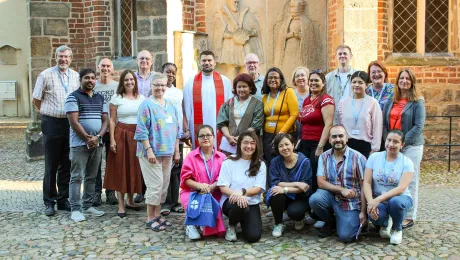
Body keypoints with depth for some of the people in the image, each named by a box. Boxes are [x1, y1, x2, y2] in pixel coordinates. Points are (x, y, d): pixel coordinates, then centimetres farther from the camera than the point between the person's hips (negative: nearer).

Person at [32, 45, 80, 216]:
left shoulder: (76, 76, 8)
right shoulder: (46, 75, -3)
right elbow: (36, 100, 2)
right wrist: (48, 114, 5)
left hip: (70, 123, 3)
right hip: (52, 124, -3)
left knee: (66, 165, 10)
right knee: (51, 165, 4)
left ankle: (63, 199, 21)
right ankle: (49, 202, 13)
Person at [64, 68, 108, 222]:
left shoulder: (100, 98, 13)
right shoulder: (73, 97, -4)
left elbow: (105, 120, 9)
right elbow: (74, 122, -12)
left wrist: (97, 137, -8)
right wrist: (87, 138, -13)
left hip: (97, 143, 6)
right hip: (79, 144, -5)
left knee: (91, 177, 11)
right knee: (76, 177, -3)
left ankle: (88, 206, 20)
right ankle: (75, 209, 2)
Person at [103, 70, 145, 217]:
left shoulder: (142, 98, 9)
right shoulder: (117, 98, 1)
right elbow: (112, 120, -1)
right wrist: (112, 139, -9)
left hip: (137, 135, 3)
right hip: (121, 135, -3)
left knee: (134, 168, 8)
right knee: (120, 169, -1)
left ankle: (130, 201, 25)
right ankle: (121, 206, 5)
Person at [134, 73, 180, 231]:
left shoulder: (170, 106, 14)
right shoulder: (147, 104, -6)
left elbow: (176, 129, 18)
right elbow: (142, 130, -11)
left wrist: (176, 151, 14)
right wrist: (149, 150, -18)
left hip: (167, 152, 7)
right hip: (152, 152, -7)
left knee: (164, 184, 10)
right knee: (155, 184, -7)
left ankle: (157, 215, 21)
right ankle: (150, 219, 4)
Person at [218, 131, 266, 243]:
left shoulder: (260, 165, 5)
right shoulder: (229, 162, -1)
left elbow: (258, 188, -5)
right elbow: (223, 187, -6)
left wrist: (242, 192, -25)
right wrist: (237, 195, -26)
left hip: (252, 204, 2)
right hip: (231, 201, -2)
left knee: (253, 236, -19)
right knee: (240, 205, -38)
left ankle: (244, 222, 18)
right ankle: (231, 227, -2)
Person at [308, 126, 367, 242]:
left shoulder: (358, 157, -10)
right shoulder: (324, 157, -1)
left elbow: (364, 187, -8)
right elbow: (321, 182, -7)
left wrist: (363, 212, -11)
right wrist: (341, 190, -21)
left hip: (351, 201, -3)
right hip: (331, 196, 3)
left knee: (345, 236, -19)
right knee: (314, 199, -29)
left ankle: (355, 220, 18)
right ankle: (330, 222, 4)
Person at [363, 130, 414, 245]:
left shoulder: (407, 162, -7)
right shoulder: (374, 157, 0)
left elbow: (401, 188, -20)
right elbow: (366, 183, -6)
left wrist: (379, 199, -31)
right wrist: (371, 202, -23)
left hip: (399, 198, -1)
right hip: (377, 200, 1)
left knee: (395, 201, -38)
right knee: (374, 215, -33)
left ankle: (397, 229, -3)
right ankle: (385, 223, 10)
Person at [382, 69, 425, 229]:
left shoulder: (417, 102, -2)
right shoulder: (391, 101, 11)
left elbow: (419, 126, -9)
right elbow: (385, 123, 10)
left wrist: (403, 141, -13)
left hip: (411, 146, -4)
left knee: (409, 182, -1)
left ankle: (409, 217, 7)